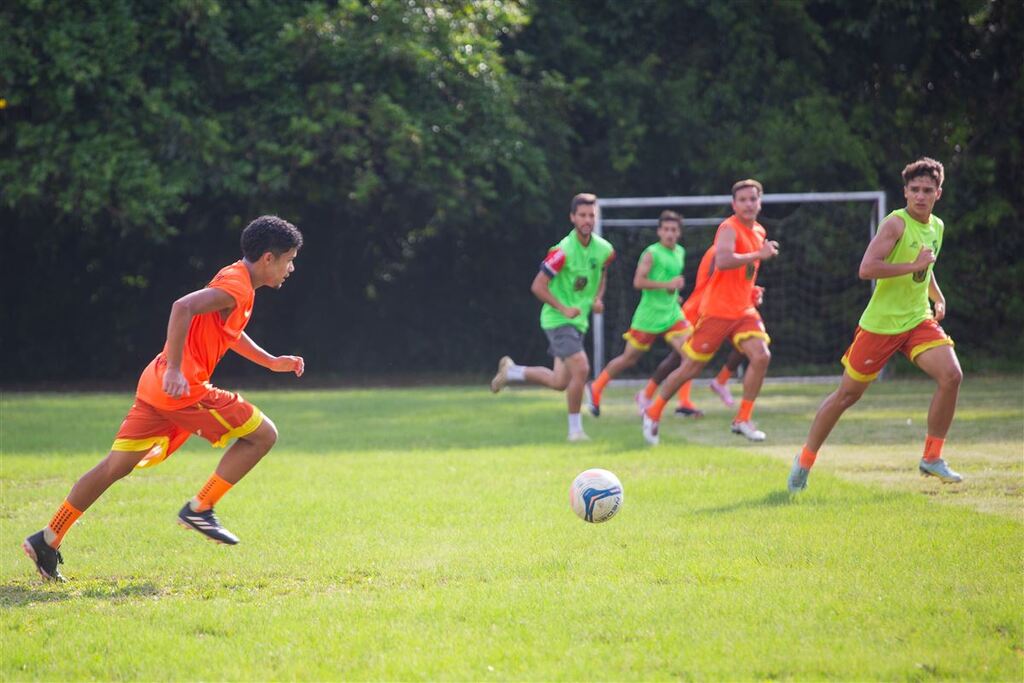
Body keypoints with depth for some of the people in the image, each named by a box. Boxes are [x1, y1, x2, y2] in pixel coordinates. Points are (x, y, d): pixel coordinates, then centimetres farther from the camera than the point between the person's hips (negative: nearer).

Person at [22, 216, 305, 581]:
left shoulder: (234, 280, 20)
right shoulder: (237, 286, -12)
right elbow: (182, 307, -26)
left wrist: (271, 362, 35)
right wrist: (175, 369, -29)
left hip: (156, 385, 10)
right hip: (183, 387, -10)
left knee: (116, 466, 10)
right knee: (263, 434, -1)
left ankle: (48, 540, 9)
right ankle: (199, 509, -1)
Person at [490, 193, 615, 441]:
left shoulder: (604, 249, 1)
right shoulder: (563, 251, -20)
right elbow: (538, 286, -16)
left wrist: (598, 298, 4)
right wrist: (564, 309, -23)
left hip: (578, 321, 7)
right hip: (557, 319, -7)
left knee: (560, 382, 10)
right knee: (581, 368, -21)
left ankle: (511, 371, 33)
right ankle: (575, 429, -6)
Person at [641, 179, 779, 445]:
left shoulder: (759, 232, 12)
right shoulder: (729, 229, -15)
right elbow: (723, 261, -34)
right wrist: (759, 255, -34)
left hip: (743, 310, 7)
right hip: (717, 310, -7)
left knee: (761, 356, -15)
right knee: (691, 368, 0)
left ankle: (743, 420, -5)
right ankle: (653, 413, 20)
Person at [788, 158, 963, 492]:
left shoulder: (937, 227, 8)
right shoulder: (896, 223, -16)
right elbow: (866, 269, -28)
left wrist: (938, 298, 13)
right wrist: (913, 265, -28)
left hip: (918, 320, 6)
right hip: (881, 323, -6)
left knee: (951, 375, -16)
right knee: (847, 394, 2)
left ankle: (932, 459, -3)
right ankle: (805, 460, 20)